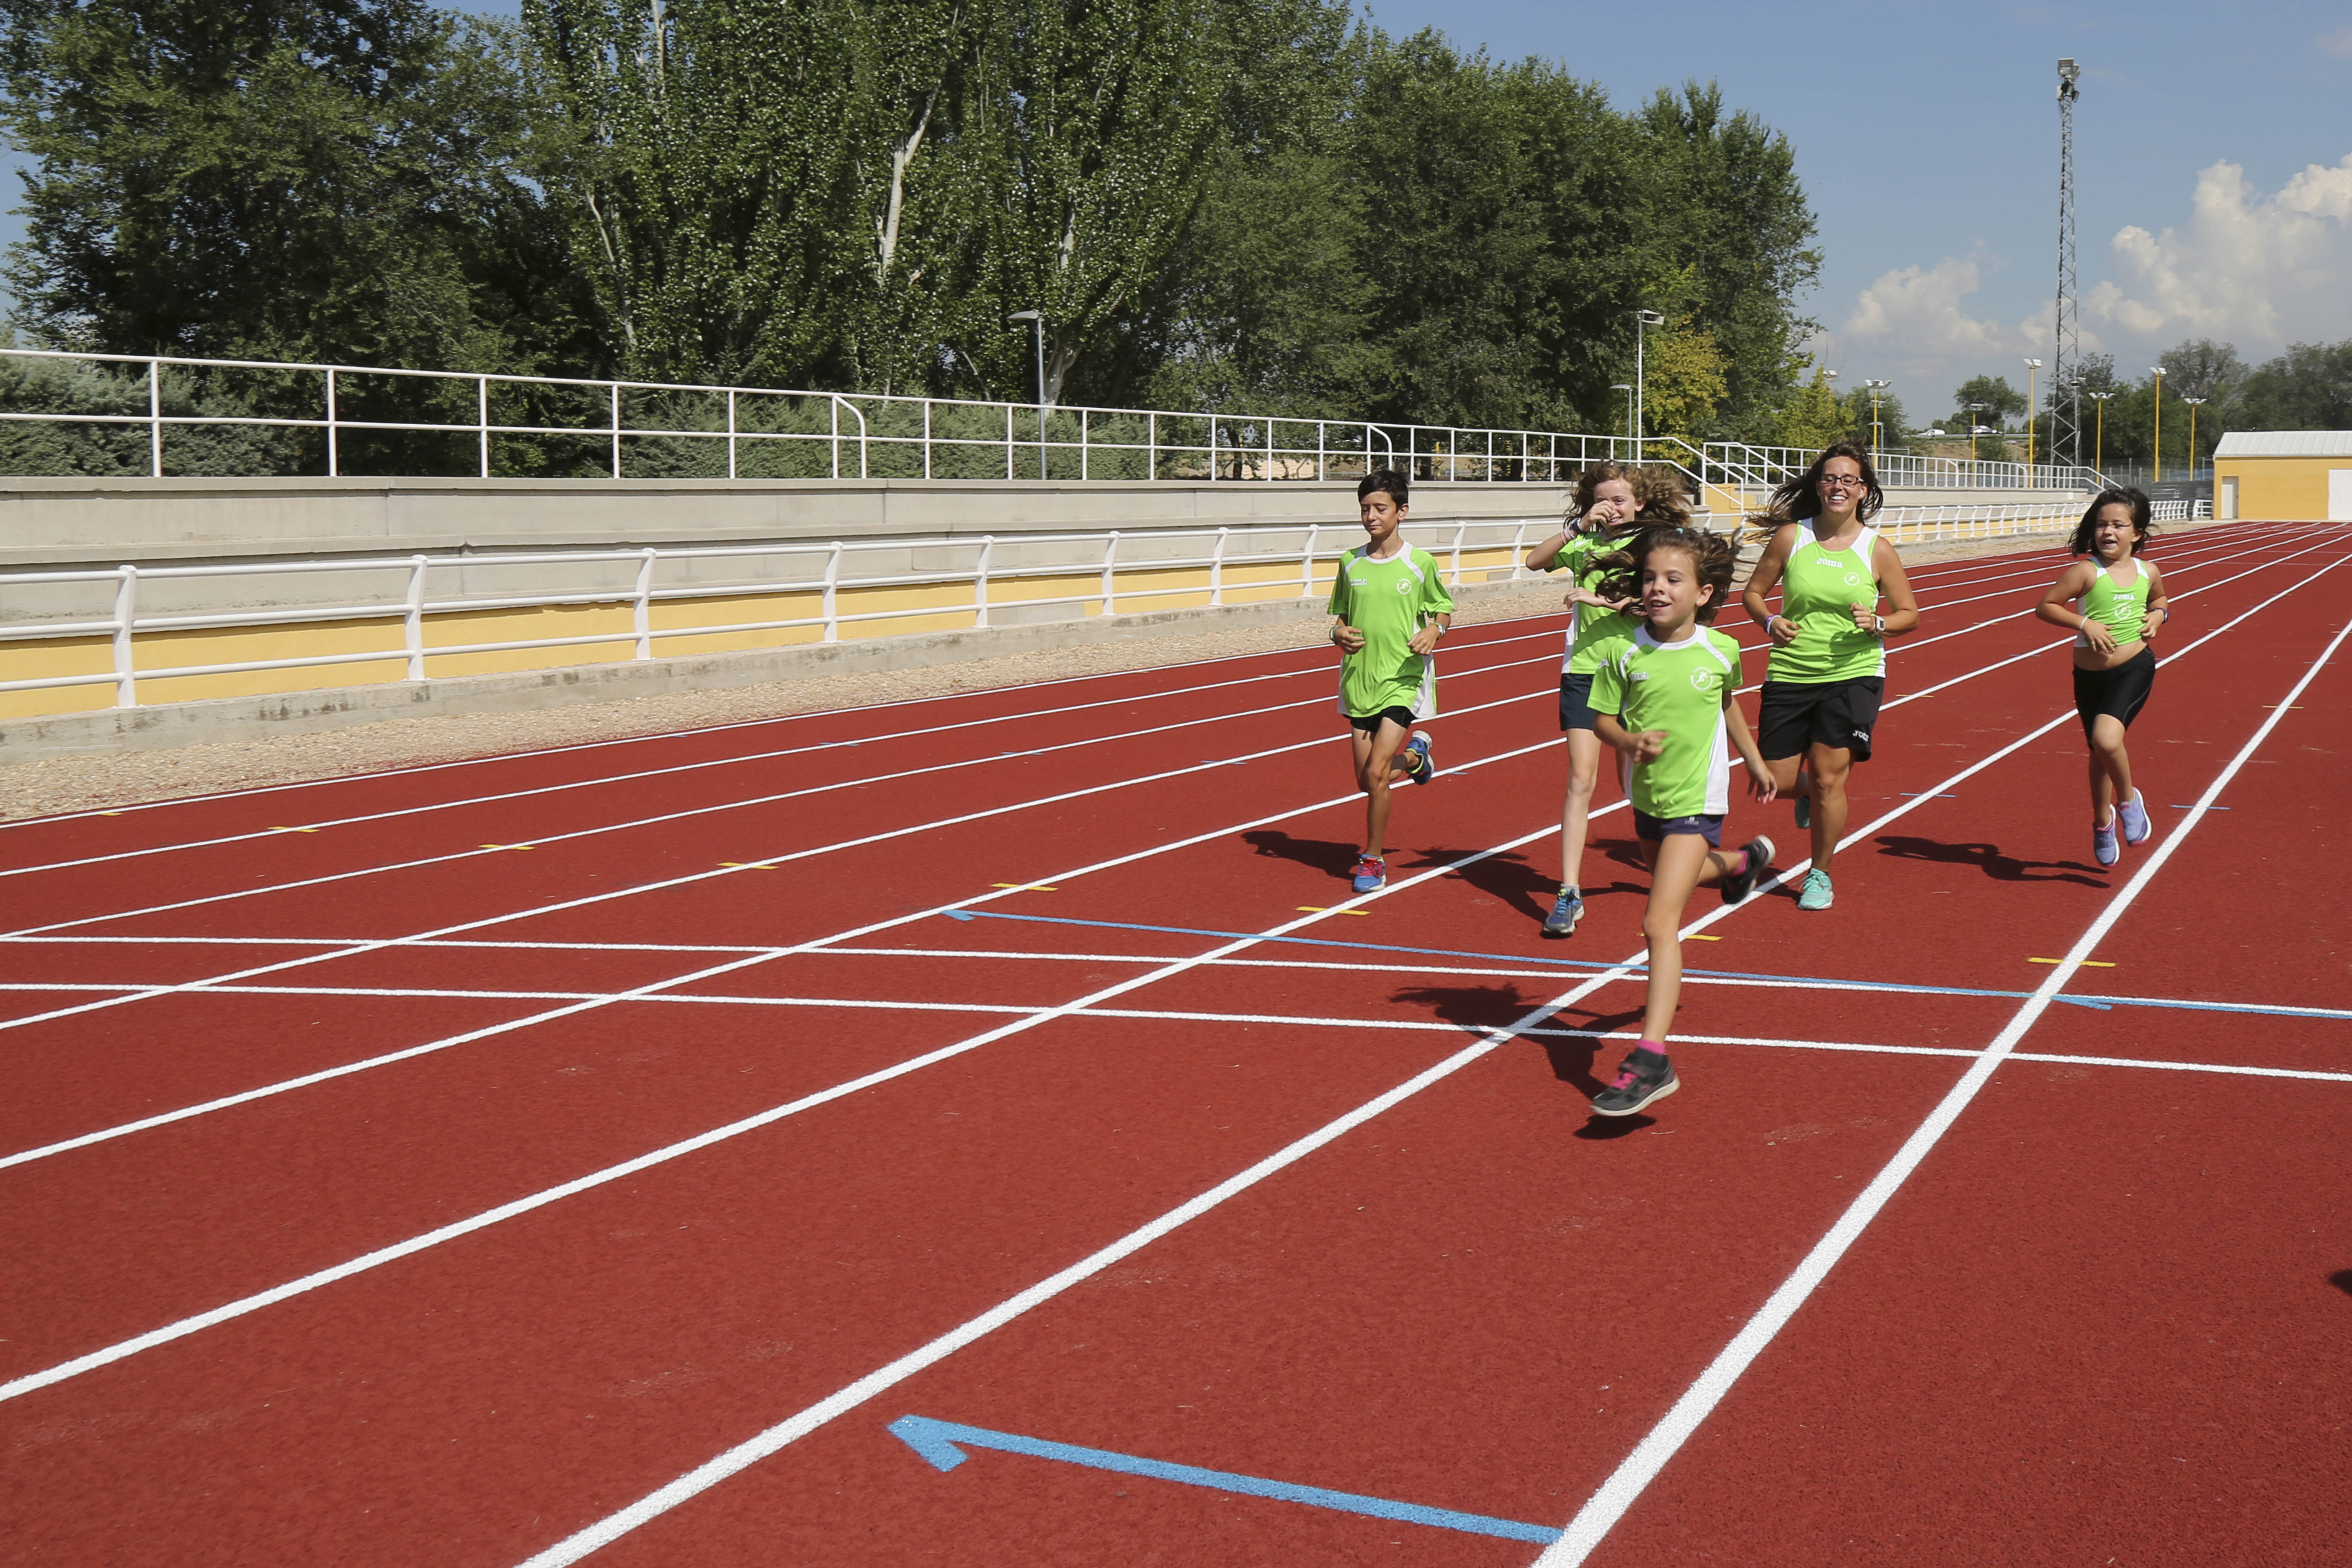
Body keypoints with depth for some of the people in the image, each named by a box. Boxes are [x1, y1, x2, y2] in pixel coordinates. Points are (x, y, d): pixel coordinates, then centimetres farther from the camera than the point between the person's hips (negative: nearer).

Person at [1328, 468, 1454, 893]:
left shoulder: (1421, 564, -5)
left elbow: (1444, 611, 7)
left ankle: (1373, 859, 2)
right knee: (1366, 780, 8)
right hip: (1359, 678, 4)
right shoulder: (1350, 564, 4)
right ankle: (1413, 756, 42)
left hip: (1403, 679, -4)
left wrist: (1434, 631, -14)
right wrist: (1341, 634, -7)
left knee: (1376, 771, -15)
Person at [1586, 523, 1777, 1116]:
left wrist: (1754, 761, 24)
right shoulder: (1624, 653, -10)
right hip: (1646, 794, 4)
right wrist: (1631, 742, -23)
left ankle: (1650, 1059, -20)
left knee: (1660, 922, -16)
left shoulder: (1722, 651, -9)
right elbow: (1602, 718, -2)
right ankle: (1739, 861, 66)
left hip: (1696, 799, -4)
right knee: (1668, 889, 31)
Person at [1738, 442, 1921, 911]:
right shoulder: (1791, 537, 0)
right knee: (1778, 783, 2)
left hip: (1853, 675, -2)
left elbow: (1910, 613, 6)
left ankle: (1820, 874, 15)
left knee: (1828, 777, -5)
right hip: (1789, 675, 2)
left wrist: (1878, 624, -15)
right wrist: (1769, 621, -13)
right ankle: (1810, 792, 41)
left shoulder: (1878, 550, -2)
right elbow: (1753, 592, 8)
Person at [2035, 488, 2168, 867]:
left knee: (2106, 738, -25)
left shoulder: (2147, 572, 1)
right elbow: (2045, 606, -9)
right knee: (2098, 750, 14)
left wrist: (2156, 616, 3)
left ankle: (2128, 800, 4)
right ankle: (2102, 820, 40)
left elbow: (2159, 599, 24)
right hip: (2090, 675, 1)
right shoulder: (2086, 572, -10)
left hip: (2134, 669, 0)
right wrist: (2084, 623, -19)